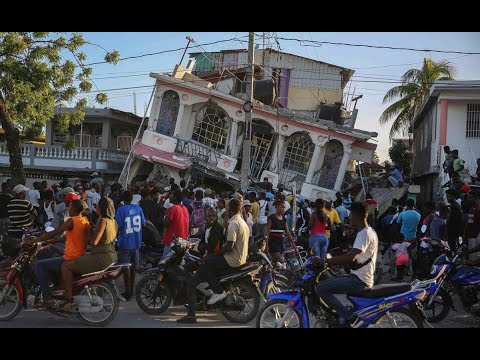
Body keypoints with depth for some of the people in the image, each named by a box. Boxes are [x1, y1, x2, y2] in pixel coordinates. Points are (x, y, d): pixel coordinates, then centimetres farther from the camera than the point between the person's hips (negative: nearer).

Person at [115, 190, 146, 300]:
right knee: (133, 267, 15)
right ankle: (131, 290, 23)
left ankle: (128, 292, 2)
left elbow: (118, 227, -15)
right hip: (136, 242, 5)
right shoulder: (138, 208, 2)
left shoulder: (121, 210, -13)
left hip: (125, 243, -5)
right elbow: (144, 224, 5)